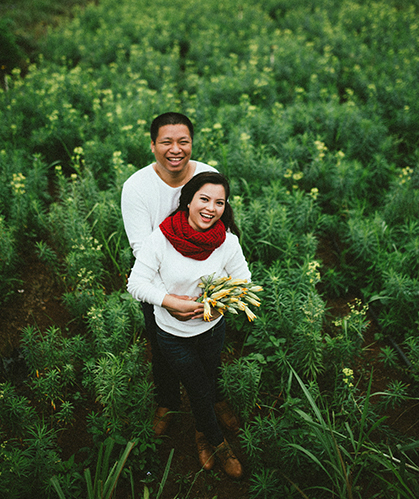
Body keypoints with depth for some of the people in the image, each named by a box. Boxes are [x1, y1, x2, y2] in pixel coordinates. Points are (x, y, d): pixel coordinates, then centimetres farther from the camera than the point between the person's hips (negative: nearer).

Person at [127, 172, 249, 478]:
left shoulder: (227, 240, -16)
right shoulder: (162, 237, -23)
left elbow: (243, 281, -5)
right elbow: (137, 283, -18)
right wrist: (173, 302, -29)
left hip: (213, 329, 3)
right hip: (174, 334, -2)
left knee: (209, 382, 24)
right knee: (199, 390, 14)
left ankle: (202, 434, 54)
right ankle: (218, 442, 44)